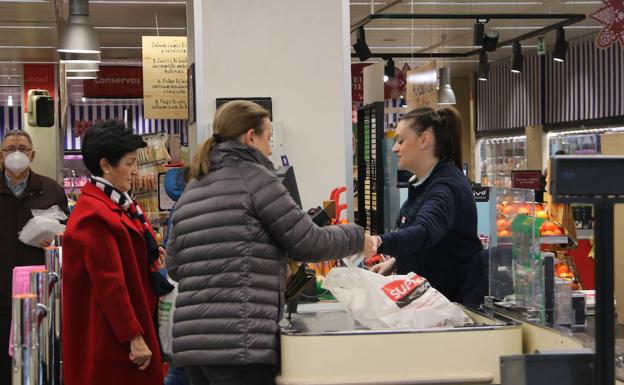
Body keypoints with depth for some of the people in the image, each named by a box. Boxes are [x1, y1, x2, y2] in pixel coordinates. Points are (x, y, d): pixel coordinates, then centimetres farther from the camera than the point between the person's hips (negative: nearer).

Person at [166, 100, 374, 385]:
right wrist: (356, 237, 15)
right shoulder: (253, 176, -3)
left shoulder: (191, 190, 18)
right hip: (237, 343, -8)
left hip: (192, 341, 8)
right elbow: (308, 243, -2)